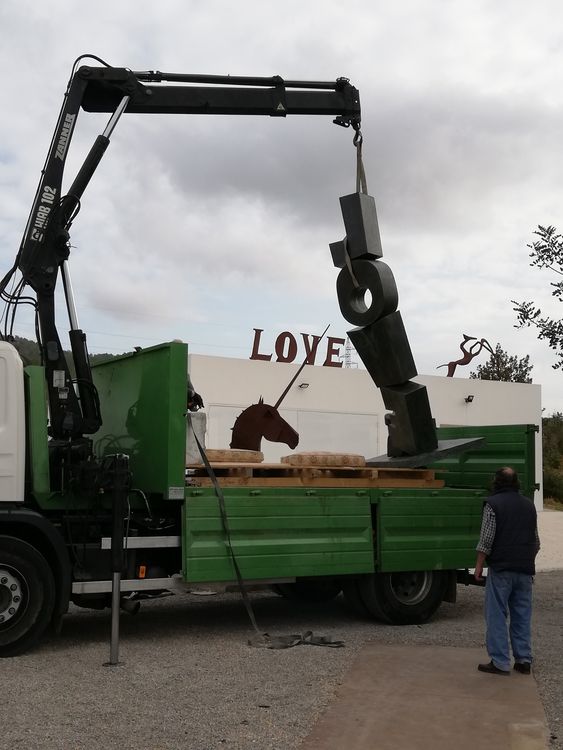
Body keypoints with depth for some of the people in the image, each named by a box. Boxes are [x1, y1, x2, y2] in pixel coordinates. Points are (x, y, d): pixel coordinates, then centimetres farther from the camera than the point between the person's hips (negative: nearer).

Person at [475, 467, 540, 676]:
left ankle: (500, 662, 0)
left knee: (497, 616, 0)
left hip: (501, 569, -6)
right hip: (525, 570, 6)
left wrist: (479, 566, -4)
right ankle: (524, 660, 14)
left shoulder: (493, 504, -7)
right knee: (522, 616, 12)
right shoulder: (529, 505, 13)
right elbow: (536, 541, 19)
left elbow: (486, 540, -12)